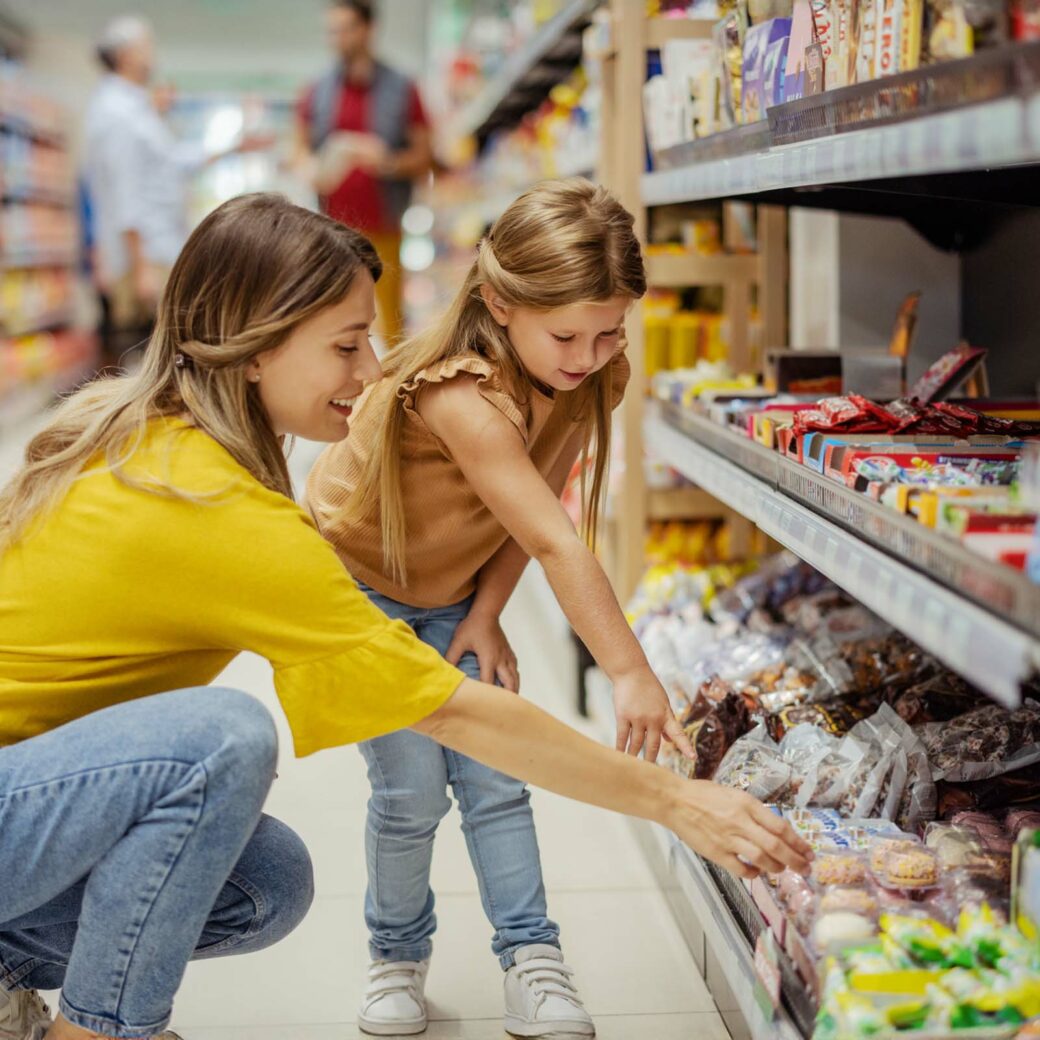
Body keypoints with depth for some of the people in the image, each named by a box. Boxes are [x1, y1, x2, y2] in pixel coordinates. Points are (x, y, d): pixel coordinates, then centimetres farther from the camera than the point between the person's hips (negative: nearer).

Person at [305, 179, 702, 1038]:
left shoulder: (596, 376, -15)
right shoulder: (459, 394, -39)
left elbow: (536, 508, -7)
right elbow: (556, 544, -44)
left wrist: (485, 612, -14)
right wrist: (630, 673, -45)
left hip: (451, 592, 5)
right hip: (355, 581, -5)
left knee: (493, 775, -3)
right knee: (412, 787, -7)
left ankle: (533, 959, 4)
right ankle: (398, 952, 15)